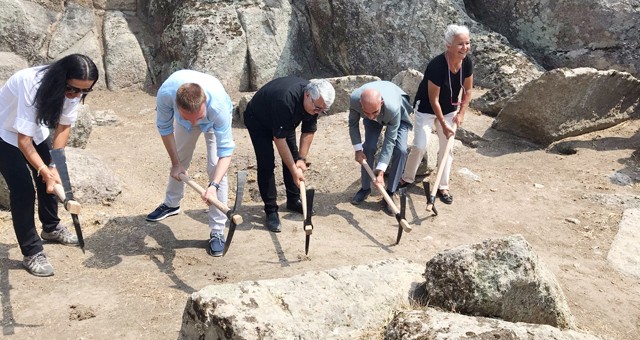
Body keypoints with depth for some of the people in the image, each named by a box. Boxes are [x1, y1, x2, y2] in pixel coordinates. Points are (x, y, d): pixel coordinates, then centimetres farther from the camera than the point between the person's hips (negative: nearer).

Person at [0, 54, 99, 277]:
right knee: (23, 188, -11)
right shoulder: (33, 85, -40)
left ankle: (51, 227, 39)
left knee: (50, 178, 13)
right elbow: (23, 140, -37)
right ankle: (31, 253, 1)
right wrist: (44, 170, -44)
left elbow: (63, 126, -9)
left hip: (36, 129, 6)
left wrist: (53, 165, -17)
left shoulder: (72, 89, -20)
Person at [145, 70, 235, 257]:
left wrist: (213, 185, -54)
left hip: (214, 120, -3)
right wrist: (175, 163, -14)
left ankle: (217, 232, -8)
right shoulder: (165, 94, -42)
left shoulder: (219, 106, -48)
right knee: (180, 162, 17)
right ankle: (171, 204, 46)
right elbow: (165, 128, -19)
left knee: (215, 168, -16)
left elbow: (225, 151, -41)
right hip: (183, 115, 3)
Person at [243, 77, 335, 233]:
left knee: (293, 158, 5)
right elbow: (279, 138, -38)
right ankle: (271, 211, -6)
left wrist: (302, 159, -15)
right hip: (257, 120, -7)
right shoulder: (286, 100, -44)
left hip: (285, 121, 7)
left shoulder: (316, 100, -22)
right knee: (266, 164, -14)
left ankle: (293, 201, 21)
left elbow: (308, 131, -9)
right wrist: (294, 170, -34)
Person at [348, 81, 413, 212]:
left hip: (400, 113, -2)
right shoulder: (354, 99, -38)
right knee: (368, 148, -11)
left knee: (400, 150, -19)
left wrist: (380, 172, -36)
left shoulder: (393, 107, -46)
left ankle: (389, 194, -7)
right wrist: (358, 149, -19)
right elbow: (353, 124, -16)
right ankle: (365, 188, 11)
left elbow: (389, 141, -36)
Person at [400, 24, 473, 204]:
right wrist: (443, 125, -21)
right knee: (420, 146, -10)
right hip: (426, 108, -5)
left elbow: (467, 90, 1)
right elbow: (433, 99, -25)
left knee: (447, 148, 6)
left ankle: (442, 187, 18)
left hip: (449, 109, 5)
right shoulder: (437, 65, -32)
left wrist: (461, 113, -5)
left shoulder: (467, 63, -16)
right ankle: (407, 178, 14)